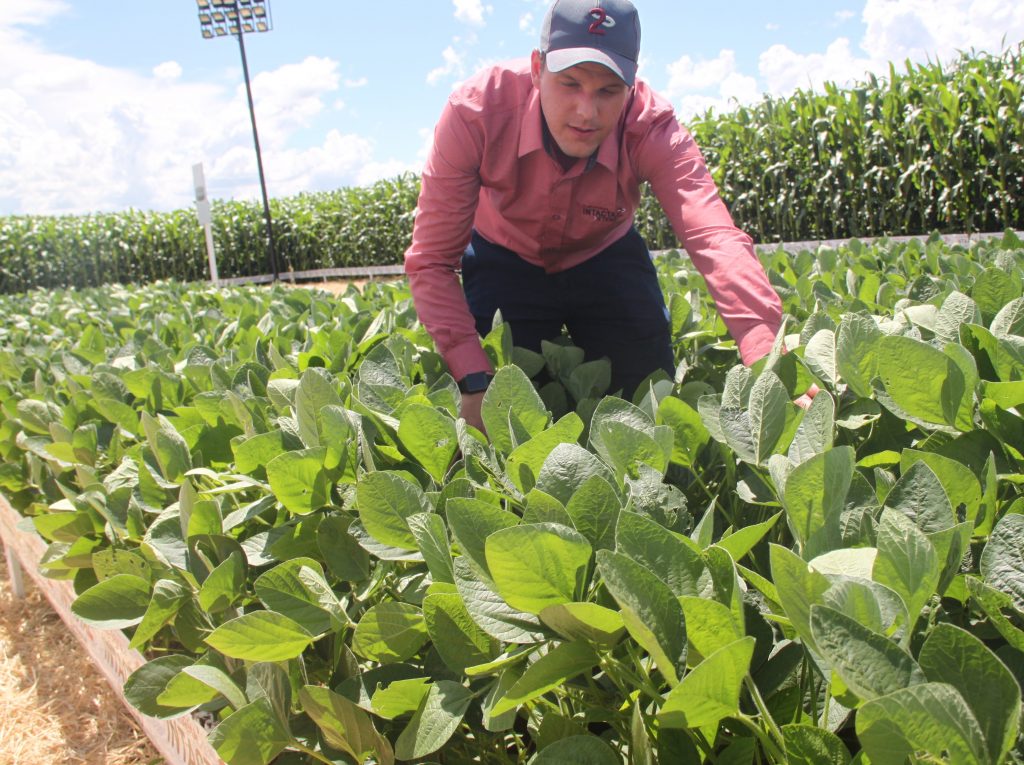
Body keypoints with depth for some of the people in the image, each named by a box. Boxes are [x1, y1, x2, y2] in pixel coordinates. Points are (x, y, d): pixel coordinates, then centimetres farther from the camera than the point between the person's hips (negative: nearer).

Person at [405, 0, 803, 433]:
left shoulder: (653, 129, -31)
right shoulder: (475, 112, -33)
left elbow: (716, 239, -44)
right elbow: (432, 260, -30)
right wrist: (474, 381, -42)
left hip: (605, 257, 1)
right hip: (506, 261, -1)